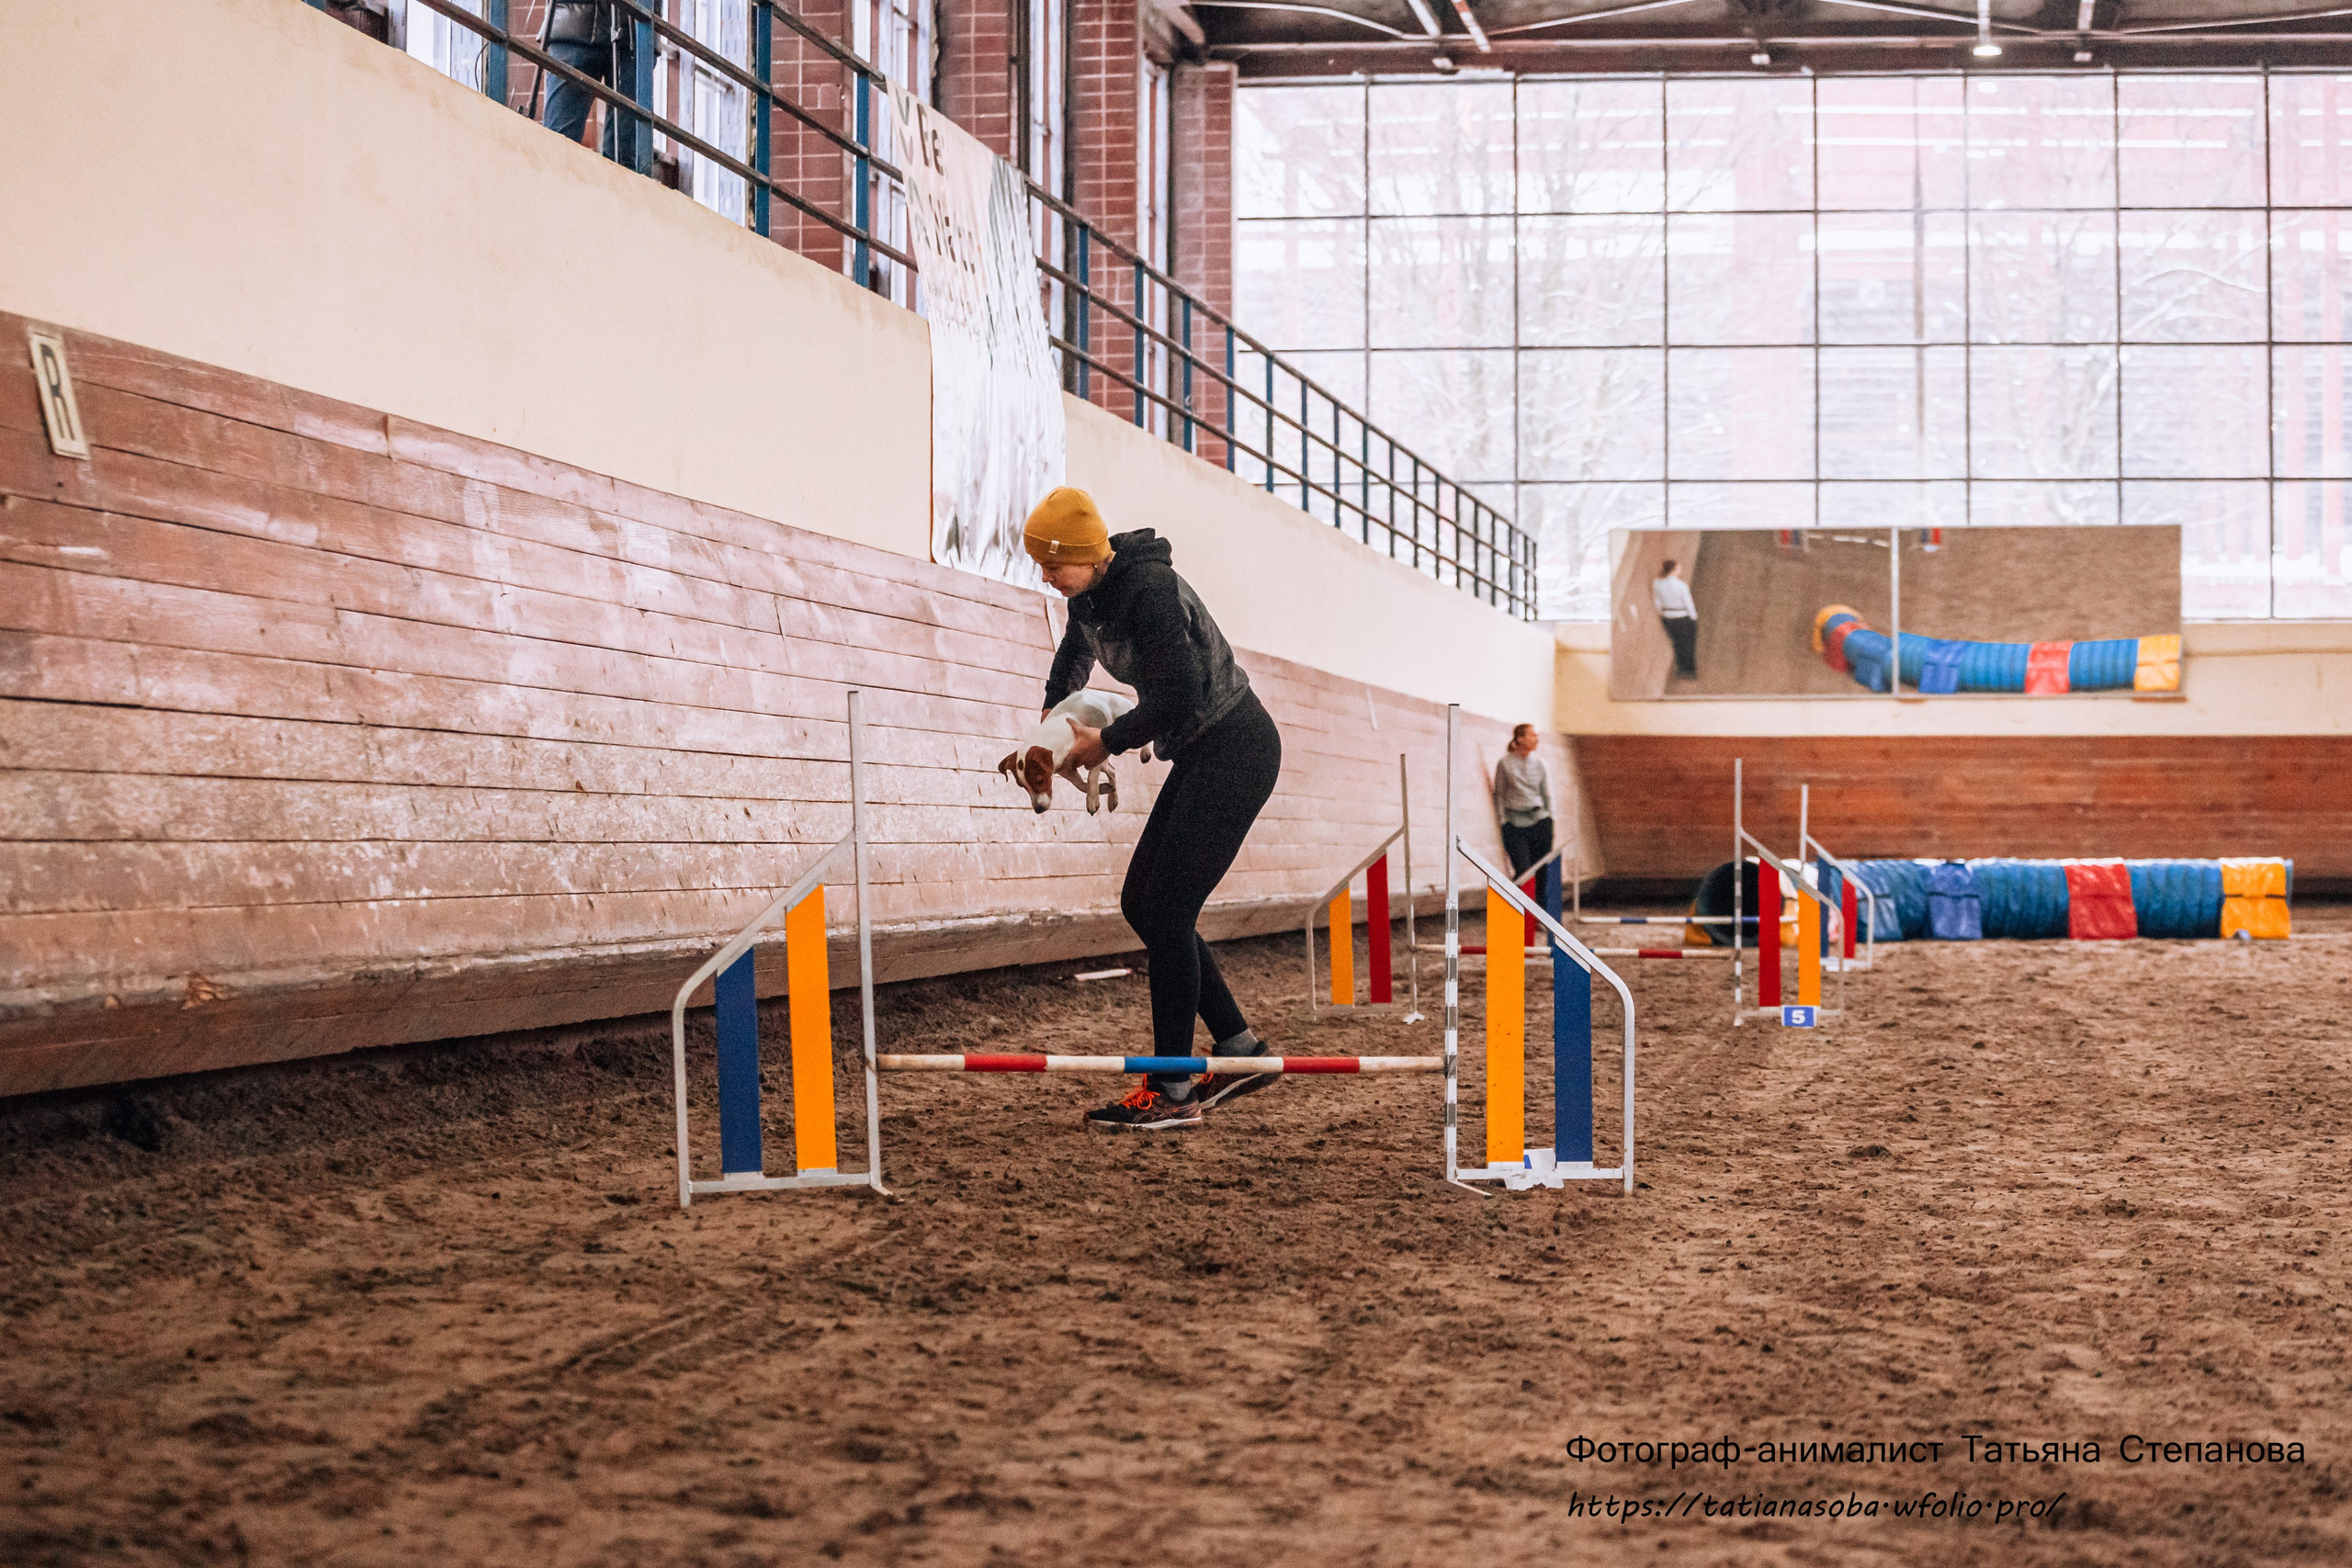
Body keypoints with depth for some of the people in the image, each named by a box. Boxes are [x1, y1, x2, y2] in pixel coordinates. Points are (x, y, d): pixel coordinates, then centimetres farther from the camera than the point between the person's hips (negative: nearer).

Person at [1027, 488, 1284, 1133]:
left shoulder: (1150, 590, -23)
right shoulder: (1091, 594, 6)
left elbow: (1179, 698, -29)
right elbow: (1074, 657, 29)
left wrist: (1107, 742, -16)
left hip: (1236, 752, -10)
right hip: (1201, 758, 10)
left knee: (1167, 909, -12)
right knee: (1140, 903, 7)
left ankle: (1172, 1092, -7)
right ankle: (1240, 1049, 14)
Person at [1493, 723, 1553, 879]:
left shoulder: (1539, 763, 9)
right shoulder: (1505, 764, 0)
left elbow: (1547, 795, 13)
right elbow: (1499, 796, 3)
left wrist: (1549, 821, 5)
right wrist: (1503, 822, -4)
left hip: (1539, 821, 3)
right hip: (1515, 823, -3)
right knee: (1523, 872, -13)